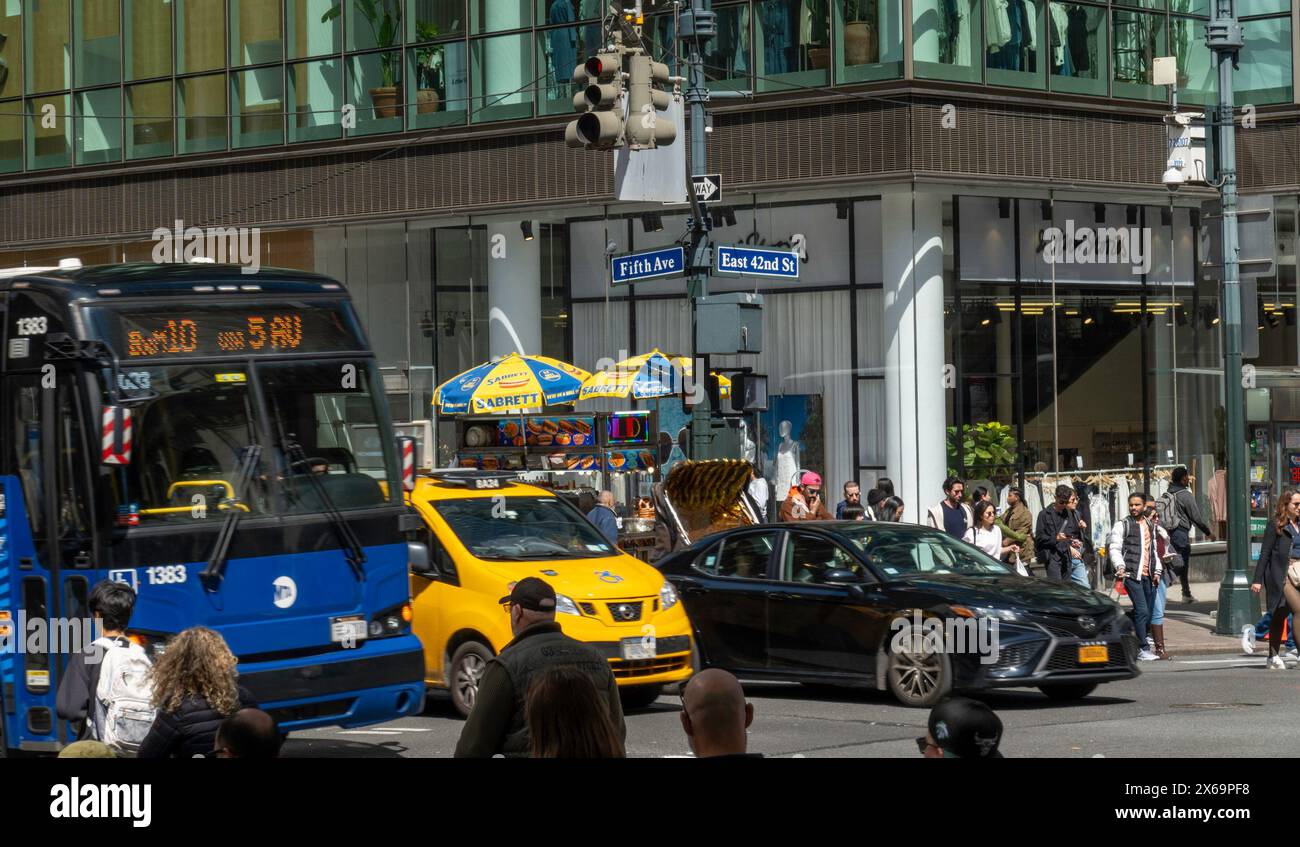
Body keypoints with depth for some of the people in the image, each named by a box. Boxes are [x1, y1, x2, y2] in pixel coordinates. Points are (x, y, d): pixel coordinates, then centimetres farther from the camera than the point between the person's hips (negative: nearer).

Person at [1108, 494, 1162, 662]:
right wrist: (1120, 566, -20)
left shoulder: (1150, 526, 20)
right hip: (1131, 575, -6)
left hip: (1148, 576, 6)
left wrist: (1157, 570, 14)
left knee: (1147, 615, 4)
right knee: (1142, 611, -14)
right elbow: (1114, 548, -5)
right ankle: (1142, 649, -10)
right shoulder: (1122, 525, 2)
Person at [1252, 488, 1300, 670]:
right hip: (1281, 575, -6)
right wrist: (1258, 579, -7)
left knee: (1279, 616, 7)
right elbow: (1265, 553, -4)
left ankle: (1274, 658, 11)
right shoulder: (1275, 525, -3)